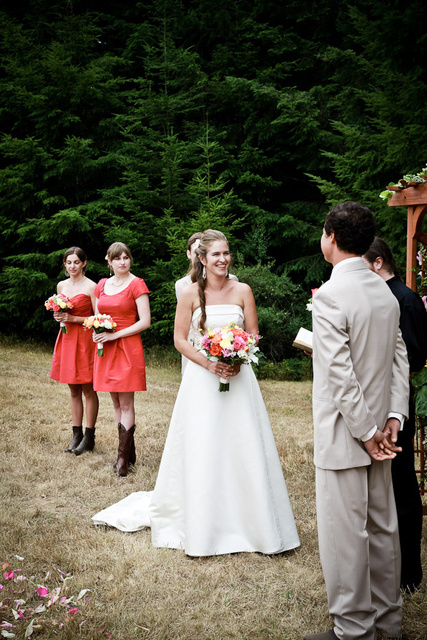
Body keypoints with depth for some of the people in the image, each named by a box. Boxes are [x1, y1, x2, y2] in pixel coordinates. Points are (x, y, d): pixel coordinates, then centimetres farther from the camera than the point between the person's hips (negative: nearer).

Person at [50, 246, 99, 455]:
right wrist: (58, 316, 0)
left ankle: (89, 437, 8)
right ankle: (77, 435, 17)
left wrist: (73, 319, -16)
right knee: (73, 391, 10)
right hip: (66, 338, 6)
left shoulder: (90, 286, -7)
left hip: (84, 340, -6)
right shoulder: (61, 286, 11)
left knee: (88, 390, 0)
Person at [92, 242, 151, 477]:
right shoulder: (102, 285, 11)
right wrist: (96, 332, -2)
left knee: (126, 403, -4)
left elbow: (145, 322, -11)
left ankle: (123, 457, 2)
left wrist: (114, 335, -15)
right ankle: (129, 451, 20)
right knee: (116, 402, 10)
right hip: (106, 351, 6)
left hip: (127, 348, -6)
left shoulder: (136, 284, -6)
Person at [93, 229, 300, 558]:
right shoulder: (191, 294, -2)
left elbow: (254, 335, 5)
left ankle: (251, 523, 18)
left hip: (238, 378, 1)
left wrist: (238, 361, -13)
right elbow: (180, 339, -2)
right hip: (201, 380, -1)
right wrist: (209, 364, -14)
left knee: (244, 450, 2)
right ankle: (203, 527, 18)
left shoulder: (242, 291, 3)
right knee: (201, 452, 2)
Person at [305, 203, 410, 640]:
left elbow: (341, 374, -22)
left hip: (346, 436, -8)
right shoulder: (385, 291, 6)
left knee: (344, 536, 5)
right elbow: (400, 358, 7)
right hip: (378, 429, 8)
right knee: (381, 527, 18)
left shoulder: (330, 296, -19)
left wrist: (366, 432, -14)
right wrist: (393, 417, 2)